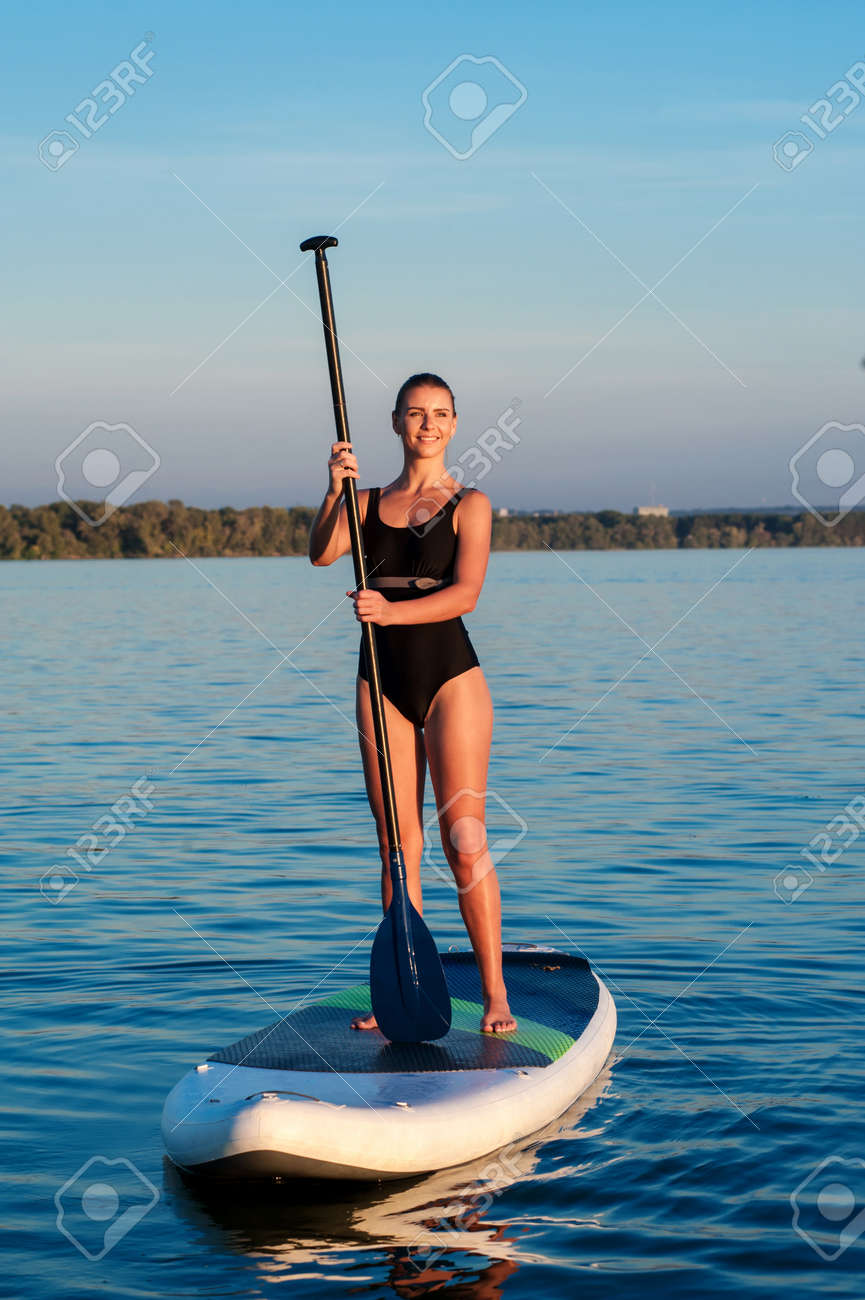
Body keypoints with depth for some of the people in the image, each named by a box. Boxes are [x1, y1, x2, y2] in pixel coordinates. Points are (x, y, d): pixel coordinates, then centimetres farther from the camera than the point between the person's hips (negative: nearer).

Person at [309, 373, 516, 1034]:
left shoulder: (469, 504, 0)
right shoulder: (368, 503, 12)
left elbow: (465, 593, -14)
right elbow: (322, 554, -8)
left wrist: (391, 611, -28)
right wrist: (334, 492, -24)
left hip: (451, 679, -4)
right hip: (383, 682, 4)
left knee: (465, 841, -7)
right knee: (398, 847, 5)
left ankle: (494, 993, -1)